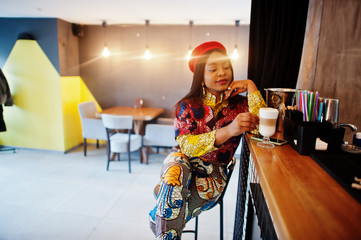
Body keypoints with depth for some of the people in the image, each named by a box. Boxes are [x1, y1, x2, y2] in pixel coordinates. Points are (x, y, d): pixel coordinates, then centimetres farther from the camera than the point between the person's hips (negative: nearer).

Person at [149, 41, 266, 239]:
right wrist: (228, 131, -33)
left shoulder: (239, 104, 0)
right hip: (183, 160, -1)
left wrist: (250, 86, -14)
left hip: (215, 169, 1)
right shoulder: (187, 106, -4)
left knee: (207, 187, -32)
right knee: (175, 170, -34)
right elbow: (186, 145, -19)